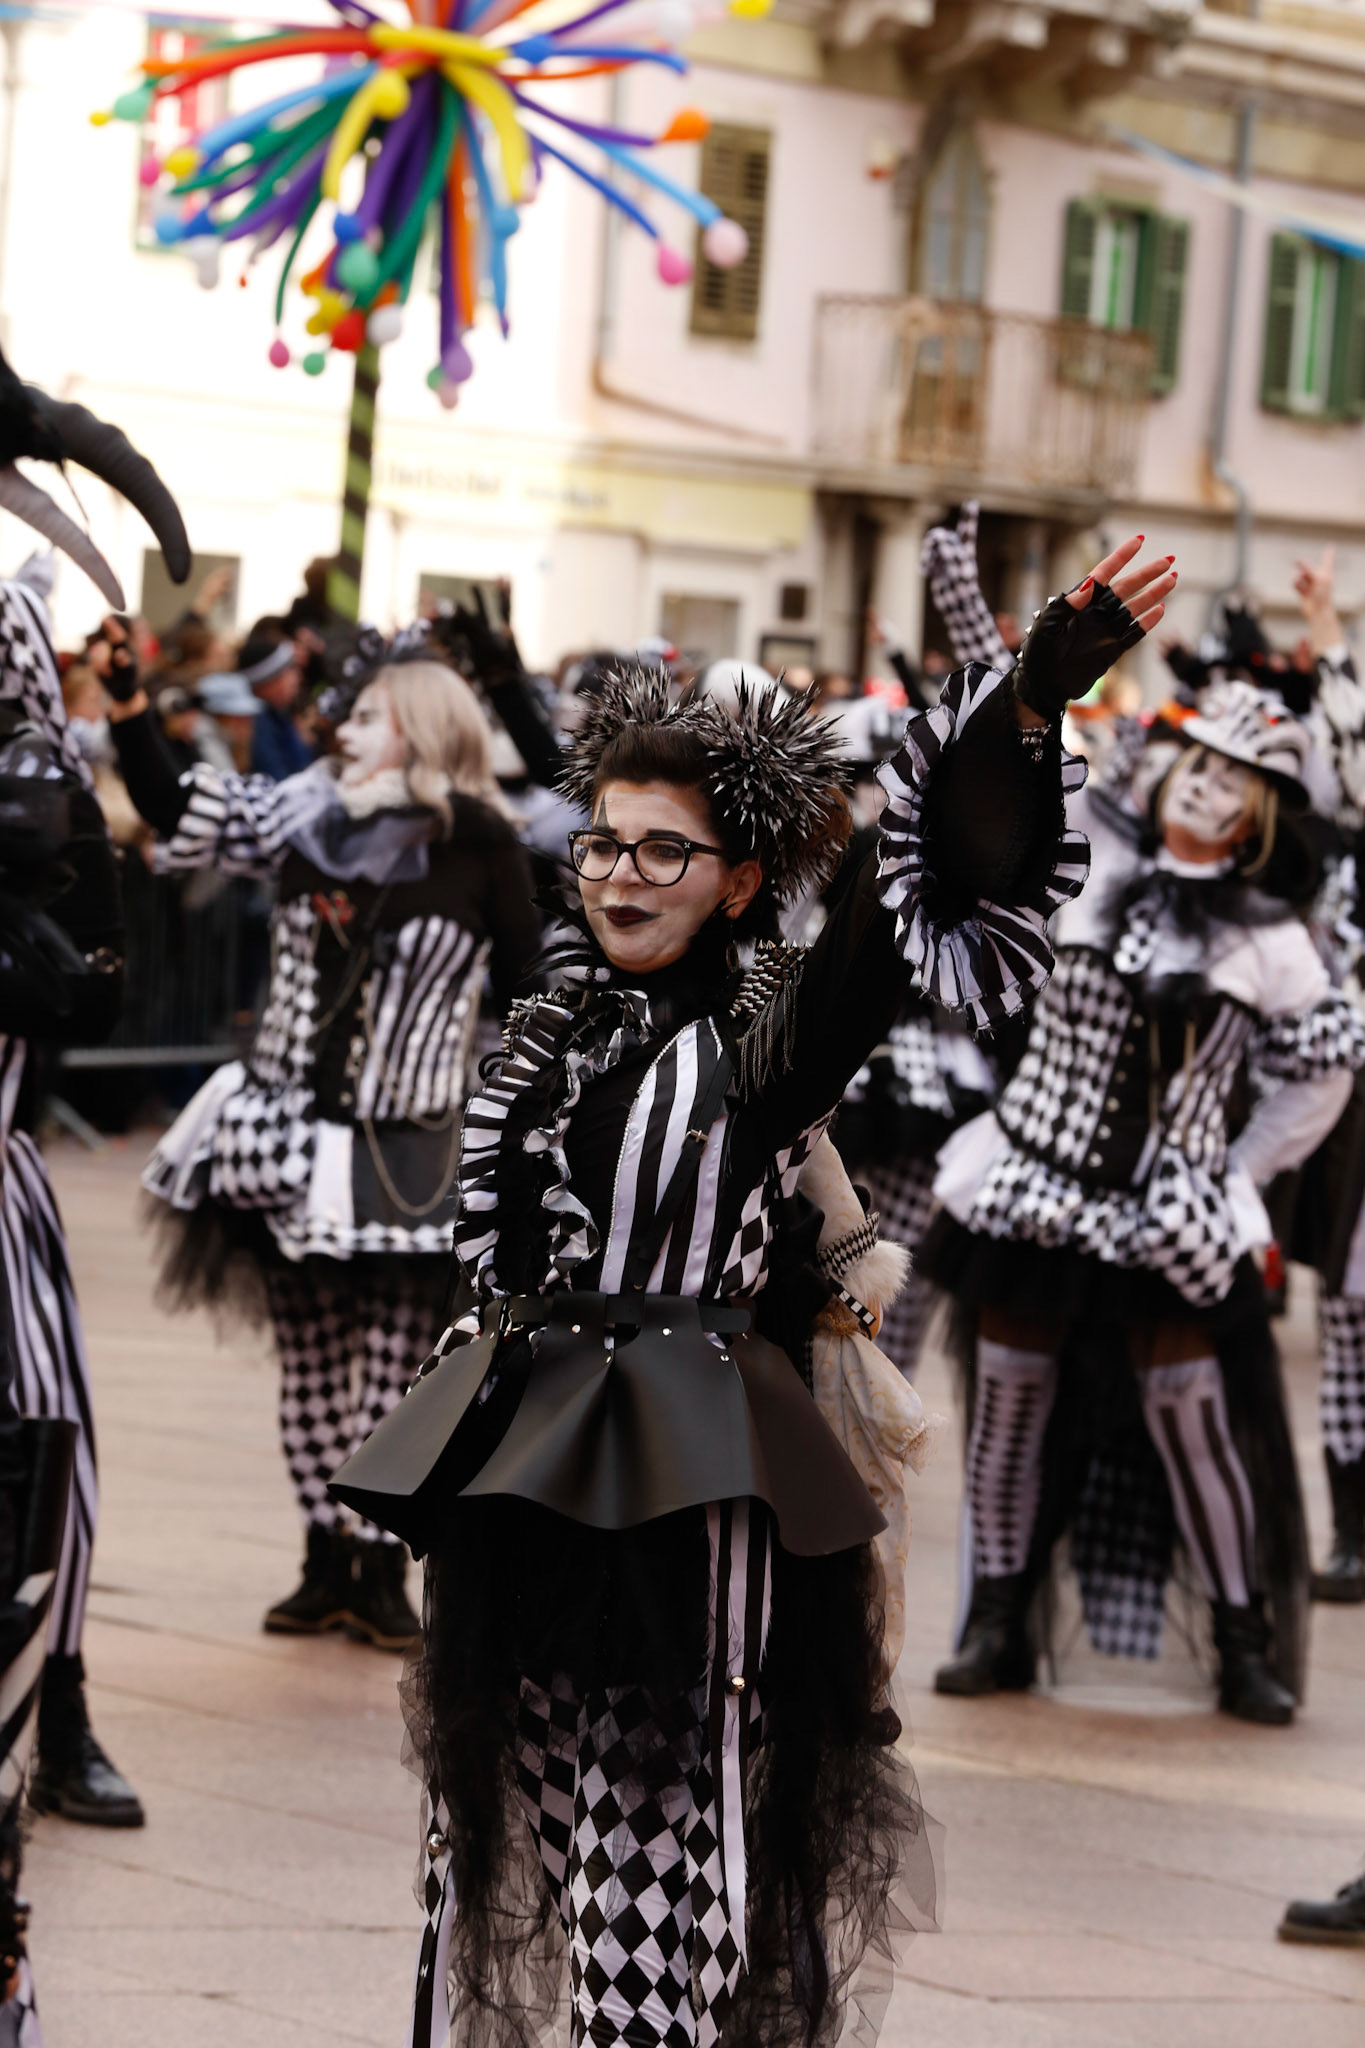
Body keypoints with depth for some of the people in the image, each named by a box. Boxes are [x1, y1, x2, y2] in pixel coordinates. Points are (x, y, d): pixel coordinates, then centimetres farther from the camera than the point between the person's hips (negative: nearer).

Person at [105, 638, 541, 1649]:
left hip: (407, 1149, -4)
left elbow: (526, 989, 0)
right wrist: (128, 695, -6)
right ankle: (325, 1565, 19)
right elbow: (173, 805, 2)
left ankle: (381, 1573, 9)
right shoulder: (304, 817, 4)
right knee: (310, 1359, 10)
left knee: (395, 1368, -1)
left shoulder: (479, 846, -5)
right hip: (293, 1137, 4)